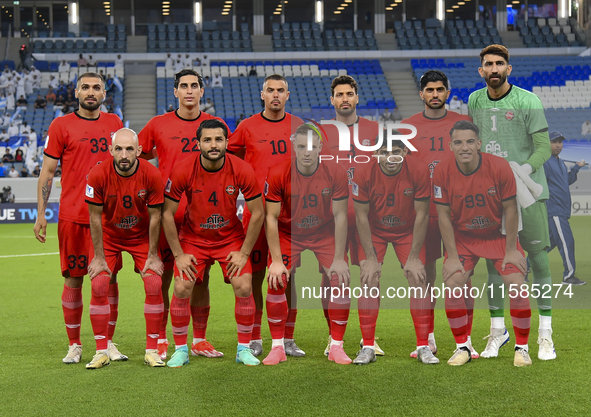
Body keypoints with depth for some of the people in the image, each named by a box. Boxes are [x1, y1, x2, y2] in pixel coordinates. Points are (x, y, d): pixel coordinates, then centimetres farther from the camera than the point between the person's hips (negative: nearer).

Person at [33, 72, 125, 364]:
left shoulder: (114, 123, 12)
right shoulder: (61, 126, 2)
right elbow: (47, 172, 2)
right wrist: (40, 215, -5)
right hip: (72, 216, -3)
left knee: (109, 276, 3)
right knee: (73, 278, 1)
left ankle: (108, 342, 13)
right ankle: (74, 344, 12)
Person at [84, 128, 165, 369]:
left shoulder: (152, 175, -23)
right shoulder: (98, 175, -25)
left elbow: (154, 217, -12)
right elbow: (95, 217, -14)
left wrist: (153, 255, -8)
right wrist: (98, 256, -11)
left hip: (141, 236, 0)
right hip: (108, 236, 0)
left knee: (154, 284, -11)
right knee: (99, 285, -12)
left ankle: (151, 350, 0)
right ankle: (102, 352, 0)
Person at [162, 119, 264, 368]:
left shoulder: (242, 171, -18)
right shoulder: (183, 171, -19)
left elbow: (257, 214, -9)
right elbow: (167, 213, -10)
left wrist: (244, 253, -10)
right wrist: (178, 254, -10)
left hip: (231, 238, 0)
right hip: (193, 239, 0)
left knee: (244, 288, -12)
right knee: (181, 289, -13)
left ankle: (244, 349, 5)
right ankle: (181, 350, 6)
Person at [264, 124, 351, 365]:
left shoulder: (335, 174, -19)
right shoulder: (277, 174, -21)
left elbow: (340, 216, -14)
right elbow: (271, 218, -16)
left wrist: (339, 259, -16)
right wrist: (276, 260, -19)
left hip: (325, 233, 1)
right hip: (288, 233, 0)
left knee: (341, 281, -14)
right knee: (276, 282, -16)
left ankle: (336, 347, -1)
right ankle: (277, 347, -2)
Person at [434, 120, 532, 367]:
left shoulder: (499, 167, -19)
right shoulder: (442, 171, -16)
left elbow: (510, 210, -10)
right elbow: (443, 216, -9)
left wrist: (511, 250, -10)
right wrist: (452, 256, -11)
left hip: (498, 235, -1)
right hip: (462, 238, 1)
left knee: (518, 286, -14)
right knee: (453, 287, -15)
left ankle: (521, 347, 6)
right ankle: (462, 348, 4)